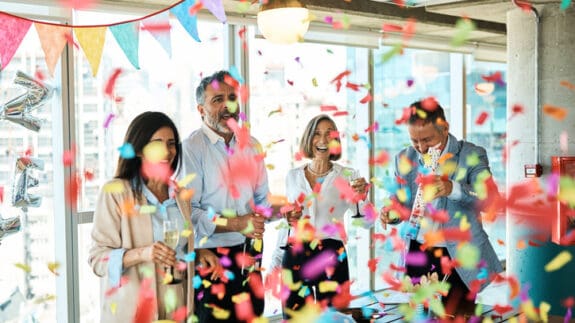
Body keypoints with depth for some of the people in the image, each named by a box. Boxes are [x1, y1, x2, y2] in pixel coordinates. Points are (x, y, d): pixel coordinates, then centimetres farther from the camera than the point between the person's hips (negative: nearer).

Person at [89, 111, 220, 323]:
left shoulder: (180, 194, 8)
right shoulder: (115, 192, -11)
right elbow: (98, 258, -14)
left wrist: (198, 254, 0)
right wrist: (141, 254, -28)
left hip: (178, 305, 5)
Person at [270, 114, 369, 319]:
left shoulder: (348, 175, 3)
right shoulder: (293, 176, 10)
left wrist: (361, 197, -27)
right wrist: (276, 262, 14)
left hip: (332, 256, -2)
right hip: (295, 256, 2)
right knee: (293, 317, 5)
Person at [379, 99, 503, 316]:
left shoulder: (472, 155, -8)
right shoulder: (404, 159, 4)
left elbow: (490, 198, -20)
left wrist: (452, 188, -37)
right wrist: (391, 213, -13)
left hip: (458, 257, -3)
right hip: (417, 255, 3)